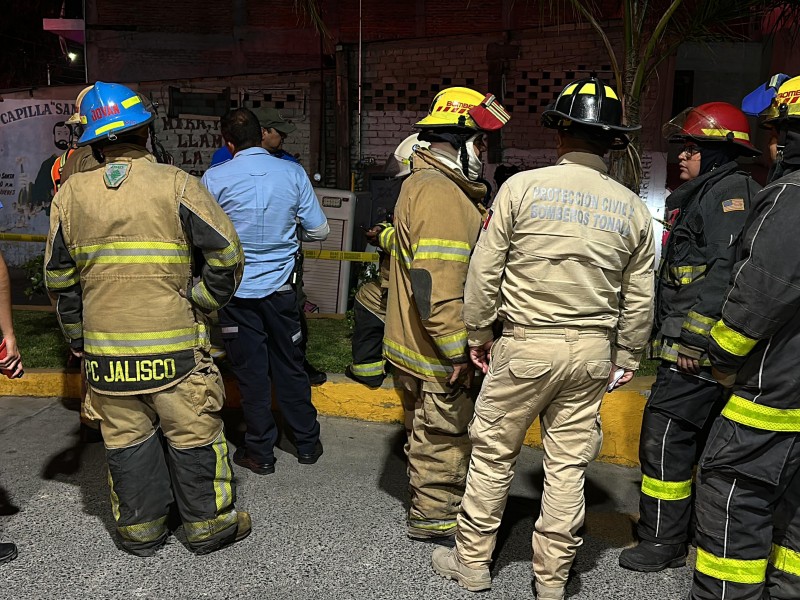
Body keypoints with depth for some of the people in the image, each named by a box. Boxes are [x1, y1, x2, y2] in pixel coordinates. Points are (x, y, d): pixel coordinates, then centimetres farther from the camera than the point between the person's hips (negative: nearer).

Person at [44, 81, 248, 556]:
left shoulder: (71, 194, 2)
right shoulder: (177, 185, -9)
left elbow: (59, 280, 9)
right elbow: (226, 255, -12)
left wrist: (80, 340, 18)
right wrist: (200, 306, 0)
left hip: (104, 347, 4)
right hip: (174, 345, -3)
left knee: (126, 438, 15)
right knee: (193, 435, 9)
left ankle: (141, 529, 28)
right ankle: (209, 525, 22)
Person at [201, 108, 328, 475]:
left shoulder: (214, 178, -11)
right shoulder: (293, 173, -6)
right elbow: (318, 231, -2)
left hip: (236, 289, -2)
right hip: (280, 287, 2)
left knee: (251, 372, 8)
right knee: (290, 366, 14)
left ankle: (260, 452, 19)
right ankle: (307, 443, 26)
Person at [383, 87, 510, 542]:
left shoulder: (425, 183, 14)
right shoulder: (440, 194, -22)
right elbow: (436, 286, -29)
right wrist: (457, 351, -24)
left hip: (419, 345, 11)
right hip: (437, 351, -11)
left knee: (431, 431, 23)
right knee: (445, 434, 6)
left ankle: (432, 503, 40)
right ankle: (434, 516, 24)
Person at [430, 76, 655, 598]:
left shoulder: (523, 186, -8)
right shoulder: (632, 207, 3)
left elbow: (485, 269, -6)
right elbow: (639, 298, 7)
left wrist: (479, 333, 6)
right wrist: (627, 356, 19)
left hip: (525, 345, -3)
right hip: (592, 351, 4)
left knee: (493, 454, 11)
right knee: (569, 465, 12)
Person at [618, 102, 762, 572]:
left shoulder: (729, 191, -10)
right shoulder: (705, 194, 20)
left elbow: (727, 270, -23)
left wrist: (694, 337, -25)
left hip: (697, 352, -10)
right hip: (701, 350, 10)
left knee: (665, 440, -4)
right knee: (708, 441, 16)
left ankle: (663, 543, 7)